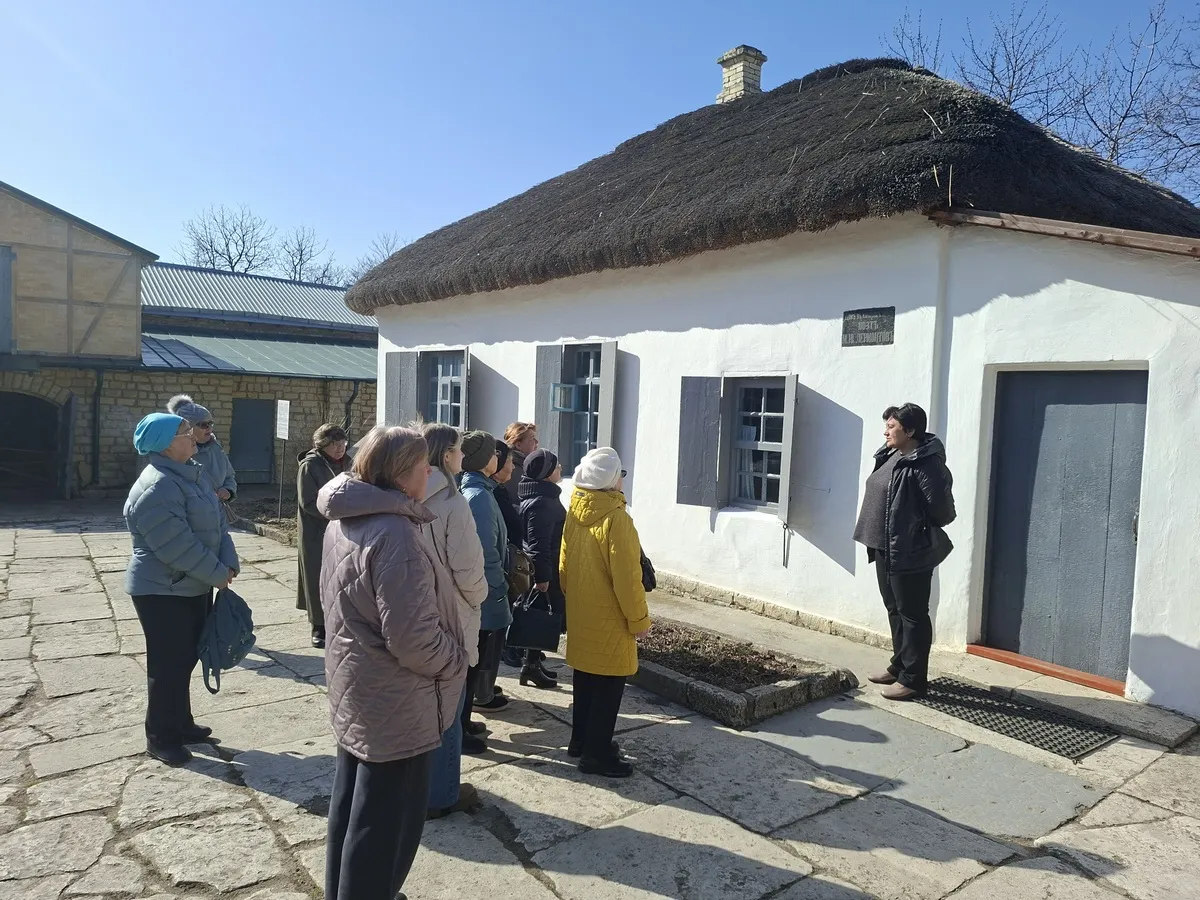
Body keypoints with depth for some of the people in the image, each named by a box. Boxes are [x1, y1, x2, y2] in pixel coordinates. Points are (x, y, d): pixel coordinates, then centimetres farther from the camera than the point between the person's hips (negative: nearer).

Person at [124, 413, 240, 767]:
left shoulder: (192, 474, 6)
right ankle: (160, 738, 19)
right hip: (163, 591, -9)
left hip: (194, 585, 9)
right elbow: (178, 545, -27)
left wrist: (228, 564, -7)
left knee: (186, 658, 18)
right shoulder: (156, 487, -24)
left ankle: (181, 725, 33)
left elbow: (217, 523, 6)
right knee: (168, 664, 3)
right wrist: (217, 574, -17)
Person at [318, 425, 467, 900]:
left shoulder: (343, 522, 3)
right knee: (386, 821, 7)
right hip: (395, 701, -10)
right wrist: (455, 662, -12)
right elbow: (413, 638, -30)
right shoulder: (395, 533, -28)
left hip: (354, 688, 10)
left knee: (352, 805, 24)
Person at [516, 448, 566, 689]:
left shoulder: (544, 497, 13)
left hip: (547, 570, 11)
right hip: (544, 572, -11)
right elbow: (538, 544, -25)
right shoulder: (541, 503, -21)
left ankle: (534, 662, 26)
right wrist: (542, 577, -25)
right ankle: (531, 665, 8)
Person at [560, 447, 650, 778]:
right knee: (607, 687, 4)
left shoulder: (574, 513, 1)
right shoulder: (616, 519, -22)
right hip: (608, 619, -8)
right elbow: (626, 577, -22)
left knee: (585, 680, 20)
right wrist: (638, 619, -12)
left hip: (580, 615, 8)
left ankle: (581, 739, 32)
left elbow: (564, 564, 9)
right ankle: (596, 754, 12)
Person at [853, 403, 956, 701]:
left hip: (910, 553, -10)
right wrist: (876, 538, 15)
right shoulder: (890, 457, 10)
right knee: (895, 611, 19)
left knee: (912, 615, 1)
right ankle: (899, 666, 33)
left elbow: (942, 510, -18)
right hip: (885, 549, 10)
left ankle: (913, 679, 12)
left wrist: (918, 530, -2)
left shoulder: (926, 464, -19)